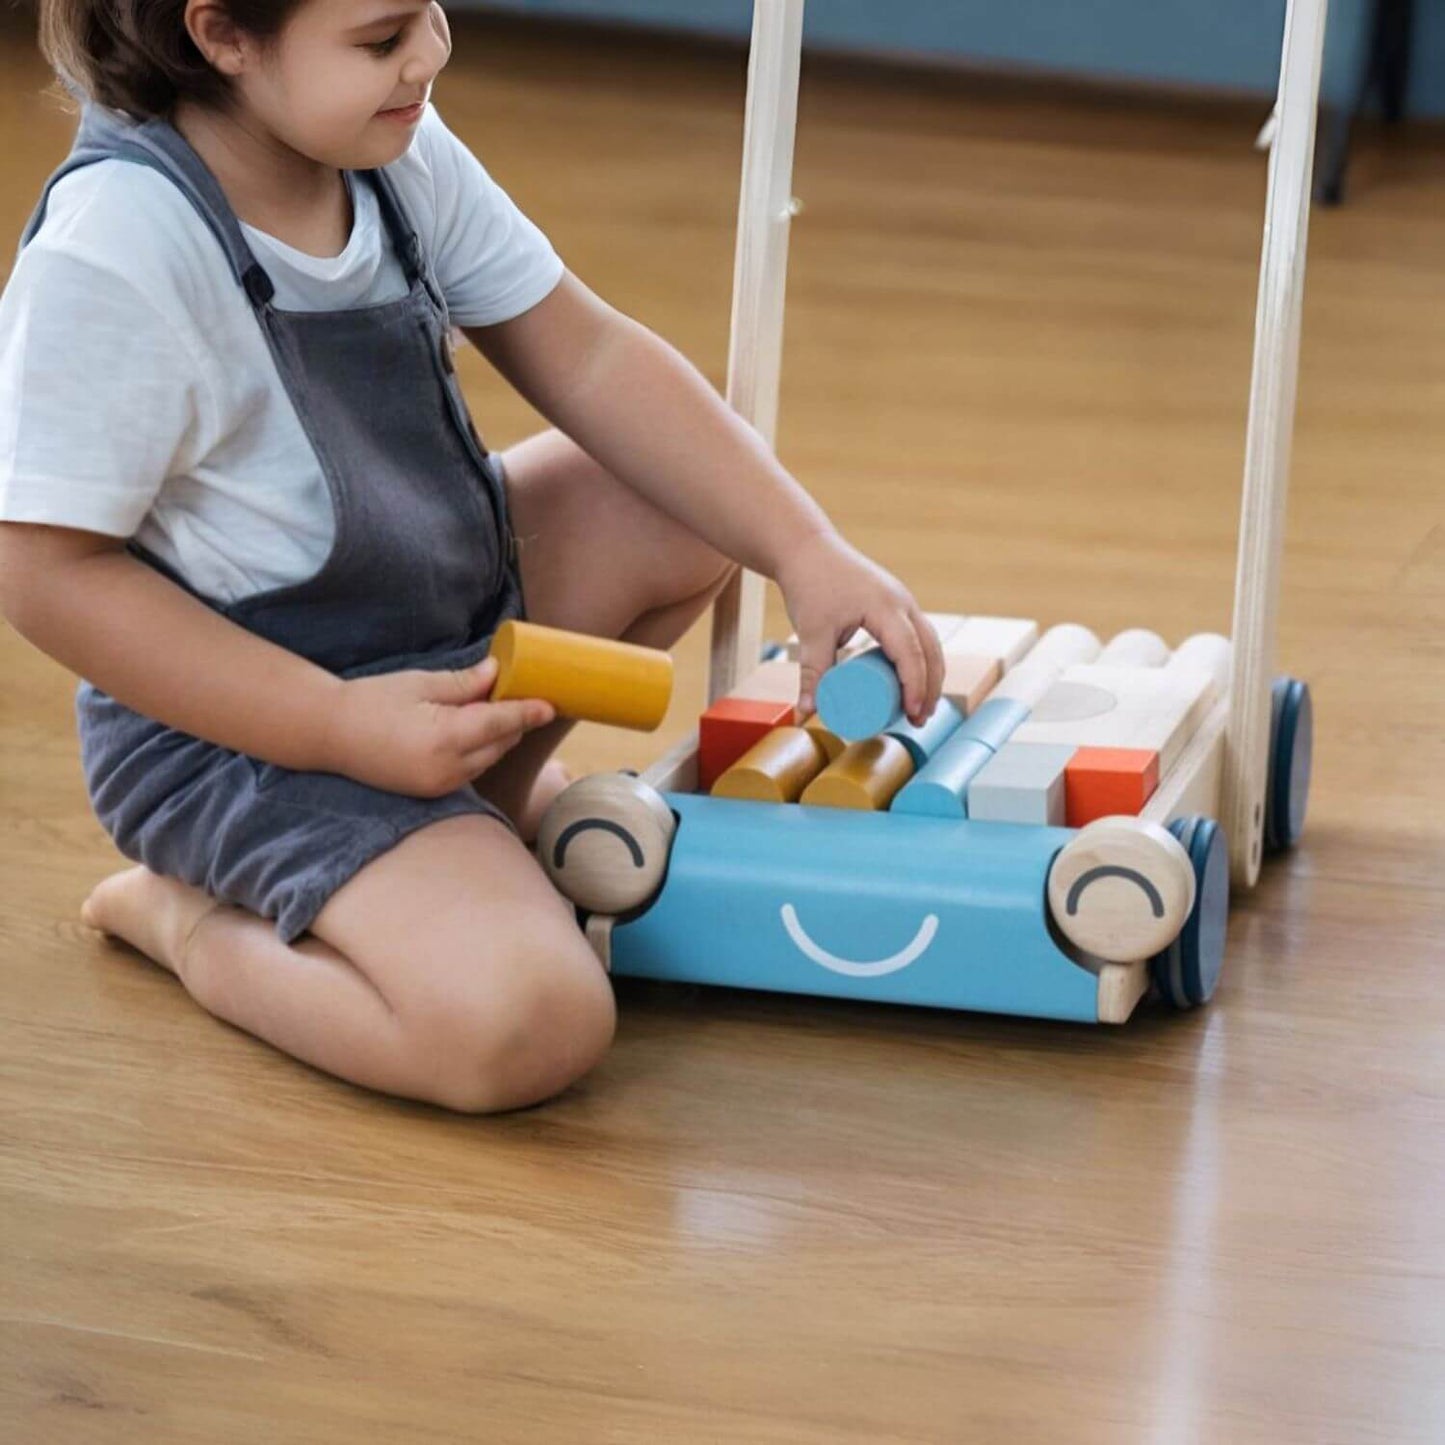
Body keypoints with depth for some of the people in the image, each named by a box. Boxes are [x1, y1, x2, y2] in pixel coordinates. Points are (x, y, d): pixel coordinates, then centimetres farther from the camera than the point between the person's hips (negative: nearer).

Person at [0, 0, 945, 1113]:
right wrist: (341, 725, -25)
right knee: (528, 1028, -27)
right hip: (245, 719, -8)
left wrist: (808, 553, -8)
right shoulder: (113, 255, -28)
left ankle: (498, 792, 17)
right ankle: (191, 922, -2)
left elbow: (583, 360, 1)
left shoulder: (393, 147, -5)